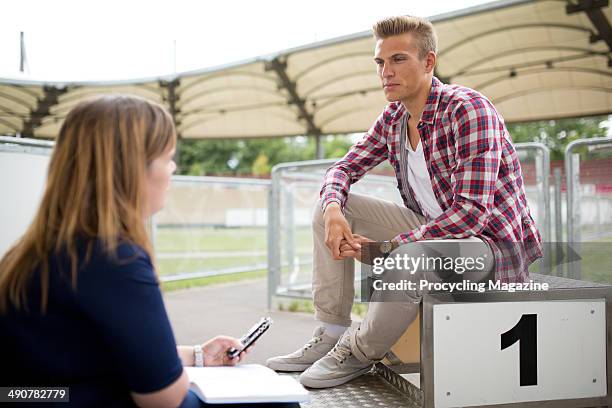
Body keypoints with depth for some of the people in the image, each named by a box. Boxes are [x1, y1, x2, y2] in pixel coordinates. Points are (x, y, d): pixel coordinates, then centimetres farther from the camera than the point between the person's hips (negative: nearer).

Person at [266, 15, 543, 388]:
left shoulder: (469, 109, -22)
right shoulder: (393, 119, 1)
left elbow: (471, 212, -28)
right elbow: (344, 168, 8)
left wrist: (384, 249, -26)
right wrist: (333, 210, -16)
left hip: (493, 242, -7)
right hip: (432, 232, 8)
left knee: (411, 254, -39)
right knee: (332, 205, -2)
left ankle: (360, 353, -11)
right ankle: (331, 336, 0)